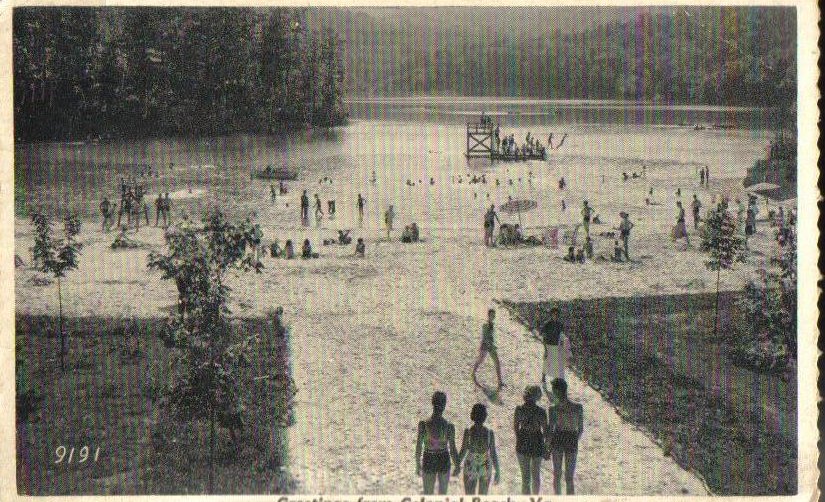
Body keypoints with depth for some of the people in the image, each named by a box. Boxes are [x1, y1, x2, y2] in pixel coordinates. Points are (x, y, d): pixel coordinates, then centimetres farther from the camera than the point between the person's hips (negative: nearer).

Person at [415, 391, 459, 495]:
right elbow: (453, 450, -15)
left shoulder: (423, 424, -22)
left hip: (428, 461, 0)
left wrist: (417, 465, 2)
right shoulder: (449, 427, -22)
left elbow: (418, 447, -13)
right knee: (443, 494, 22)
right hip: (444, 461, 0)